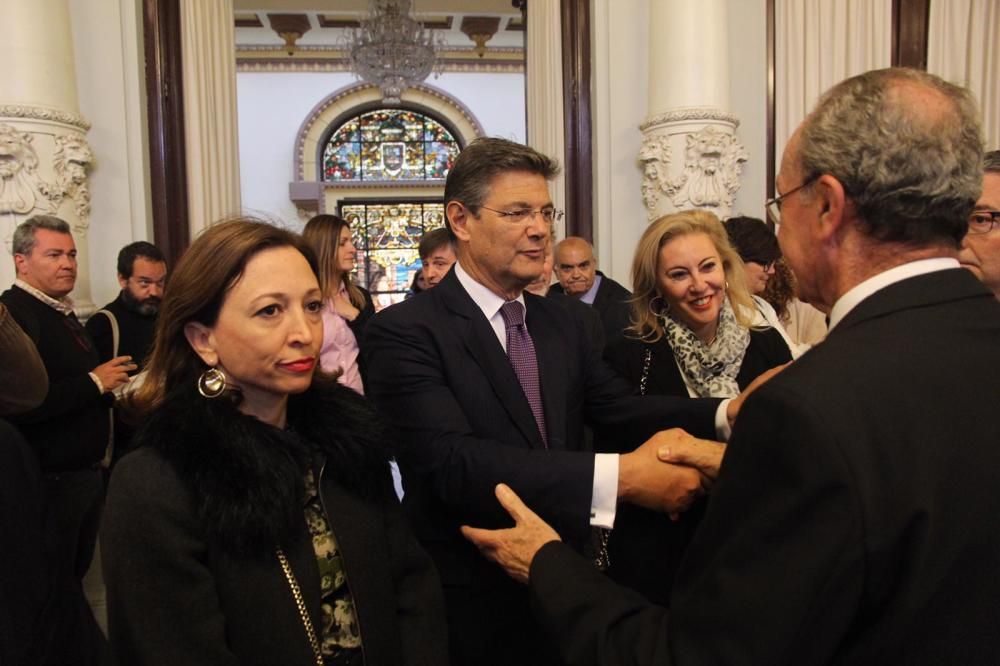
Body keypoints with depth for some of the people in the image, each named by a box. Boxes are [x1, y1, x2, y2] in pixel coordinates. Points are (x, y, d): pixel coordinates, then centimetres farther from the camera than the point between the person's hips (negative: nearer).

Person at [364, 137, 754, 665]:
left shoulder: (564, 324, 5)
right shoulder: (405, 331, -17)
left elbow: (619, 406, -5)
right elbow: (452, 462, -29)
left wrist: (727, 412, -22)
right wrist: (621, 476, -35)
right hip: (472, 606, -5)